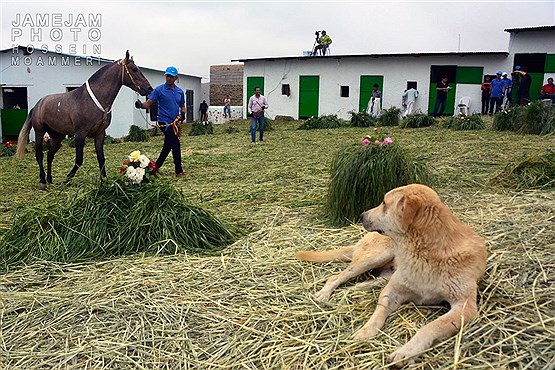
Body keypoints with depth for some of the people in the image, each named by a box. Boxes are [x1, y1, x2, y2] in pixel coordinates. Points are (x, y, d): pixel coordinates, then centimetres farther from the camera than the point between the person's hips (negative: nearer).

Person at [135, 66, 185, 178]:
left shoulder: (180, 91, 10)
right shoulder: (159, 90, -5)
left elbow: (182, 106, 20)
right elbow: (149, 103, -9)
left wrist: (183, 113, -1)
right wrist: (141, 105, -30)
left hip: (174, 122, 6)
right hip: (164, 121, -6)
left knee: (168, 146, 14)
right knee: (176, 144, -12)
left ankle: (156, 166, 31)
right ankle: (179, 171, -4)